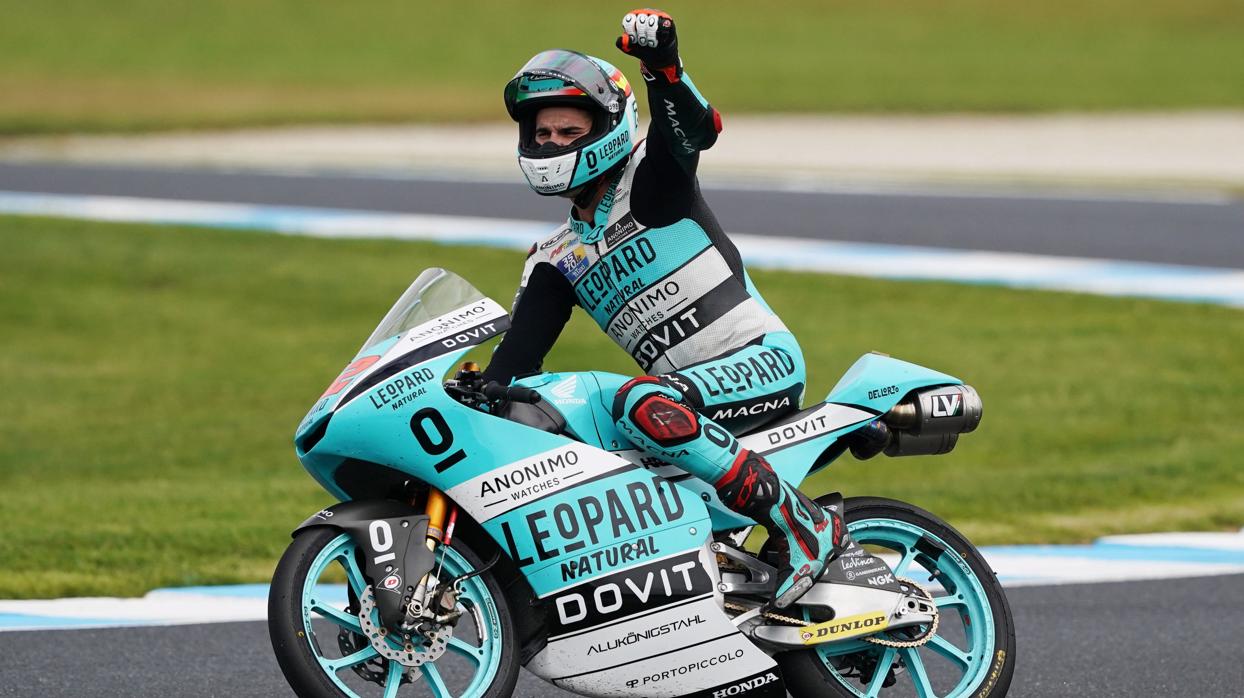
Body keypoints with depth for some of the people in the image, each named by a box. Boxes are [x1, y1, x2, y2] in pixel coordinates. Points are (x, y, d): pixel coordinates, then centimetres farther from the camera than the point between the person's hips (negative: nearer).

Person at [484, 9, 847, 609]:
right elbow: (518, 354, 7)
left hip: (764, 360, -7)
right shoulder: (554, 263, 17)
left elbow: (695, 128, -22)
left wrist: (662, 65, -41)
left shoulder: (650, 180, 0)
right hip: (684, 391, 7)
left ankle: (804, 524, -29)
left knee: (644, 406, -35)